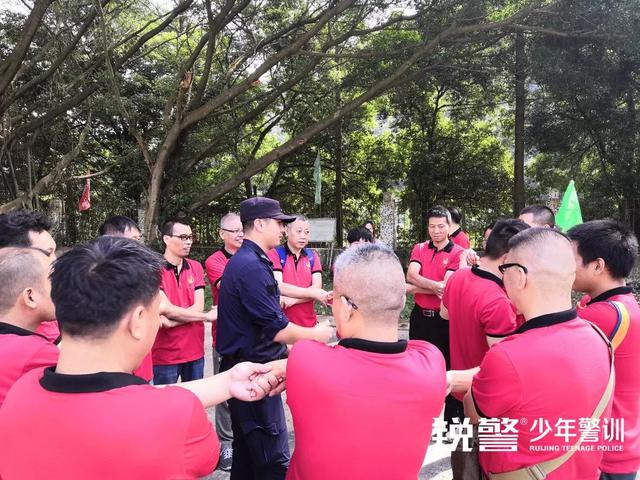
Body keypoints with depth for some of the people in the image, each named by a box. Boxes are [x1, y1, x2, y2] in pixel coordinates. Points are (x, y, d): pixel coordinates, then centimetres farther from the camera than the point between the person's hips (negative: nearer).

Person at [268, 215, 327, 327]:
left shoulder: (313, 256, 6)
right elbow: (279, 287, -16)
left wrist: (293, 300, -17)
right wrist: (313, 293, -16)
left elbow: (317, 288, -4)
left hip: (308, 322, 3)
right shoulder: (275, 253, -6)